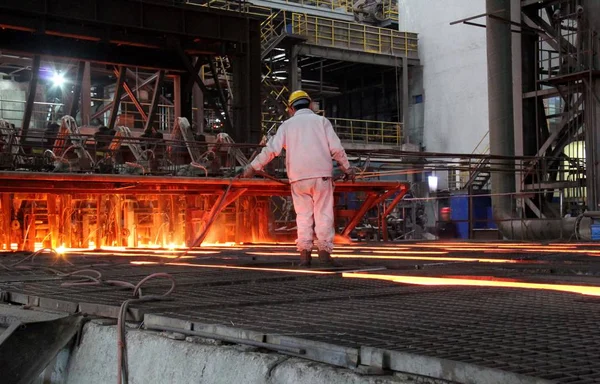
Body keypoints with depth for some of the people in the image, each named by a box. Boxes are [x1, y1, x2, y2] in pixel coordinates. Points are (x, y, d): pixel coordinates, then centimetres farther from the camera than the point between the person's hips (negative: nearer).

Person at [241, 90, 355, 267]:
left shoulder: (287, 124, 12)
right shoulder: (321, 121, 9)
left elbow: (271, 149, 3)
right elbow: (336, 148, 1)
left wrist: (252, 167, 10)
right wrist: (347, 168, 11)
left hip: (298, 177, 2)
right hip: (321, 174, -1)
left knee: (303, 215, 8)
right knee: (324, 214, 1)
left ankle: (304, 253, 0)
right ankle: (324, 250, -7)